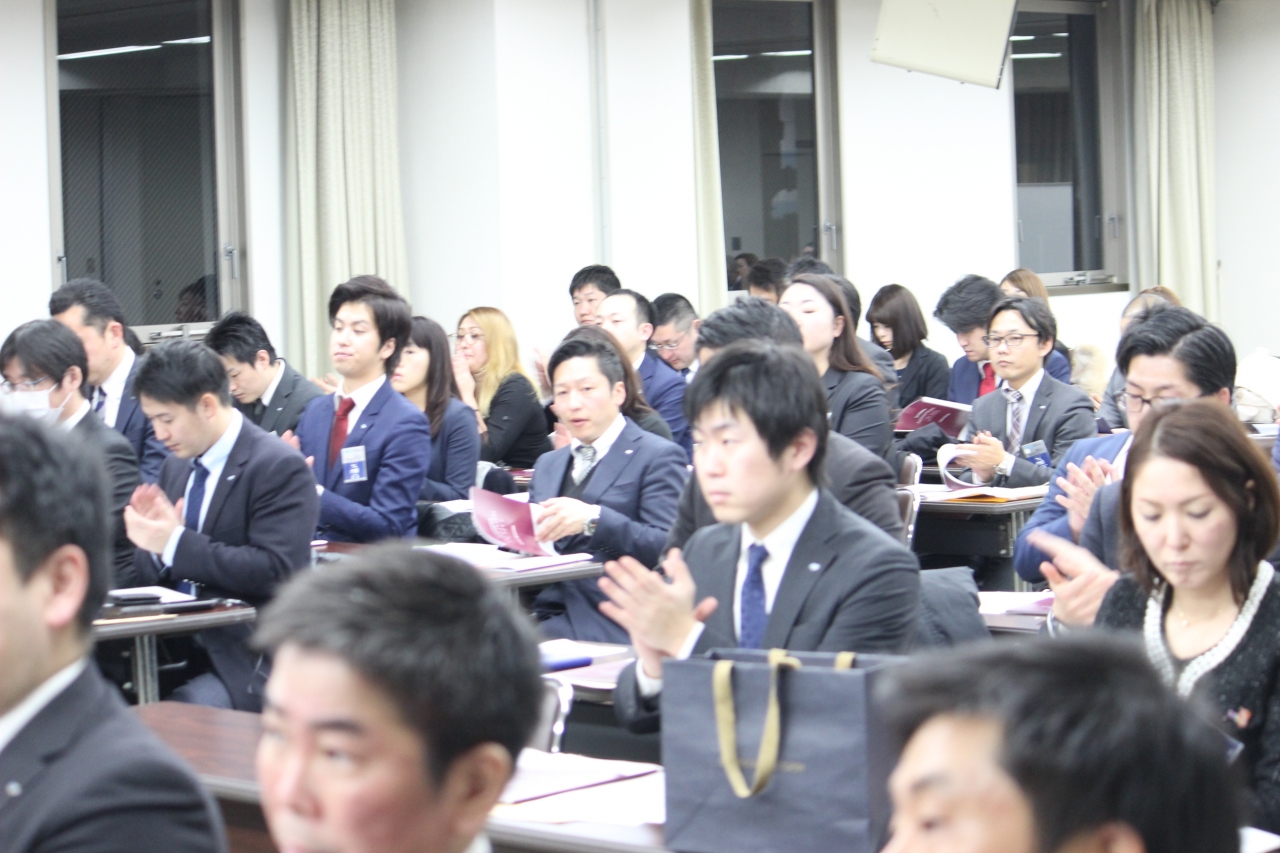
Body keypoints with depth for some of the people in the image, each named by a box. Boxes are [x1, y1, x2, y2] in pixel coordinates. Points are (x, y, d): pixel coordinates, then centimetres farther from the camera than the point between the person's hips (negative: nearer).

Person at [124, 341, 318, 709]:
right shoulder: (176, 466, 15)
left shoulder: (280, 467, -9)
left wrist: (176, 543, -19)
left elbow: (275, 571, -18)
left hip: (248, 658, -6)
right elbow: (150, 577, 17)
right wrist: (153, 543, -7)